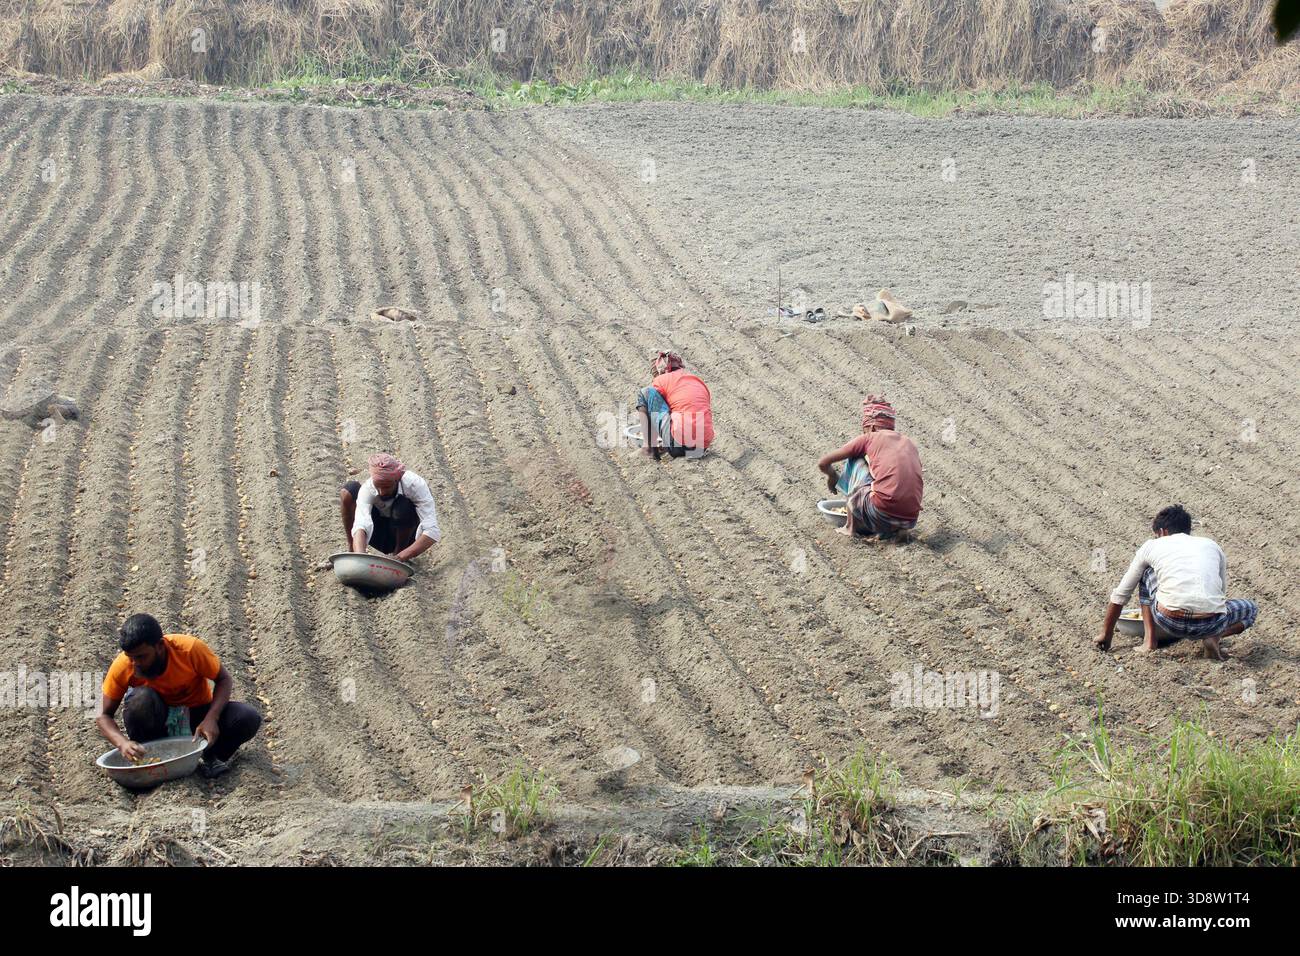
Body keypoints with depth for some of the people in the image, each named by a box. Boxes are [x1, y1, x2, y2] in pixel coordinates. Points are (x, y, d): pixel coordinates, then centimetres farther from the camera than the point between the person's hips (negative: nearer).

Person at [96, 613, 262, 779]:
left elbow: (223, 679, -13)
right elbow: (103, 716, -16)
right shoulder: (122, 666, -23)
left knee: (249, 718, -27)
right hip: (158, 717, 0)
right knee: (141, 699, -35)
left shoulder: (190, 649, -27)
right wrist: (122, 743, -37)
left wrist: (211, 718, -30)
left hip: (197, 713, 0)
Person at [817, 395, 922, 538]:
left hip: (881, 514, -5)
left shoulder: (869, 438, 9)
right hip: (910, 521, 5)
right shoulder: (910, 443, 22)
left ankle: (851, 526, 16)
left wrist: (832, 476, 37)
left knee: (856, 461, 18)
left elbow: (823, 463, 14)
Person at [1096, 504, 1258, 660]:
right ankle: (1213, 637, 4)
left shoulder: (1151, 546, 21)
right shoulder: (1211, 545, 25)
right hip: (1209, 623, 0)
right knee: (1250, 608, 34)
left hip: (1170, 621, 0)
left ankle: (1150, 639, 18)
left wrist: (1106, 635, 40)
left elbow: (1120, 595, 27)